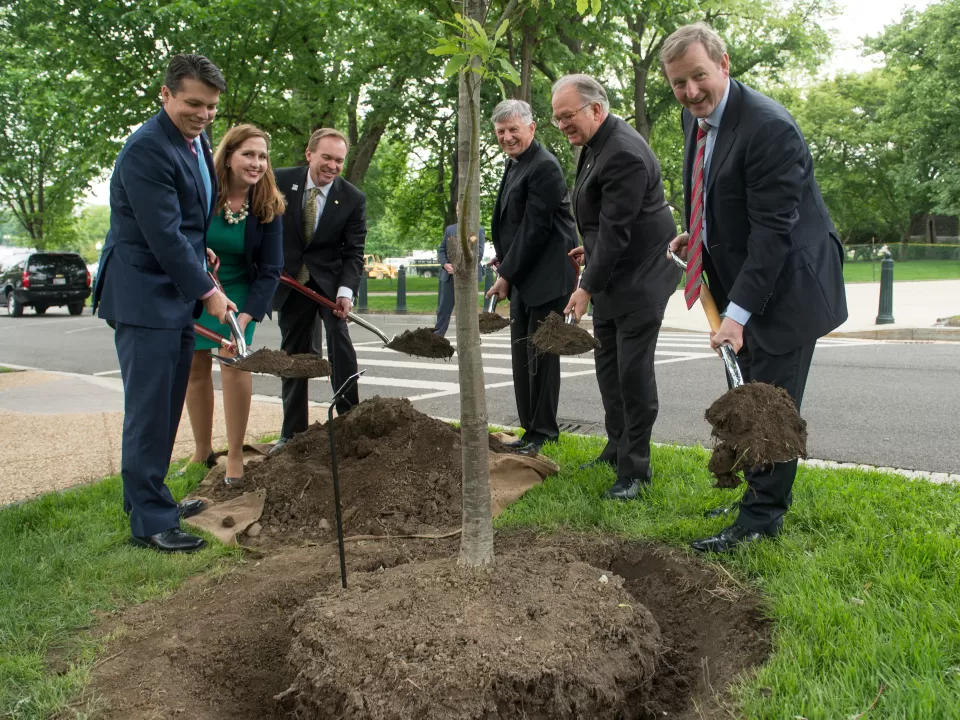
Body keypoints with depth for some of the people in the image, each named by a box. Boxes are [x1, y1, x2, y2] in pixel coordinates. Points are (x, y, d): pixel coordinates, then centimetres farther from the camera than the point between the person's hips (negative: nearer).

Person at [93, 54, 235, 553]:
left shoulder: (195, 141, 12)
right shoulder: (147, 149, -18)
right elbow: (163, 235, -21)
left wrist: (200, 251, 12)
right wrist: (207, 291, -15)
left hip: (177, 294, 9)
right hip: (144, 296, -9)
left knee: (166, 405, 15)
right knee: (149, 409, -5)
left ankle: (147, 497, 29)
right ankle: (149, 521, 3)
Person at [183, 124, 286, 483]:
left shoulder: (268, 208, -16)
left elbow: (269, 271, -17)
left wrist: (245, 318, -27)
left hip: (238, 291, -1)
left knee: (234, 359, -14)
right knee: (195, 366, 7)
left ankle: (235, 456, -4)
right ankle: (202, 451, 22)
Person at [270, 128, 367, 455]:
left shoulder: (353, 199, -10)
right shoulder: (281, 181, -7)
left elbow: (354, 252, -10)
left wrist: (346, 291, -24)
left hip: (330, 279, -1)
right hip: (289, 281, 2)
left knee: (340, 338, -19)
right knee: (293, 353, 7)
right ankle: (292, 431, 16)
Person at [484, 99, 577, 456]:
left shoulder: (543, 166, -15)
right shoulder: (514, 164, 16)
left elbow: (535, 228, -19)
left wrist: (507, 274, -16)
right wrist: (504, 259, 9)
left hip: (545, 276, -10)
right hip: (522, 278, 10)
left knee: (540, 353, -4)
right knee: (523, 355, 11)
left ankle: (542, 432, 6)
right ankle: (531, 429, 20)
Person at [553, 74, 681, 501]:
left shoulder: (624, 153, -23)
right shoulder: (596, 145, 9)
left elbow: (616, 229, -25)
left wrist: (588, 287, -23)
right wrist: (591, 249, 19)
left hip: (638, 278, -10)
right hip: (610, 276, 10)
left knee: (633, 370, -7)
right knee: (608, 365, 15)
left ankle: (635, 469, 1)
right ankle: (618, 448, 28)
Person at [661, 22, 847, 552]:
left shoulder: (769, 127, -23)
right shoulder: (696, 117, 5)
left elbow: (773, 229, -26)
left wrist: (738, 312, -29)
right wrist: (694, 236, 6)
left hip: (785, 287, -9)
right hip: (743, 281, 9)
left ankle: (760, 519, 6)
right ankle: (768, 495, 30)